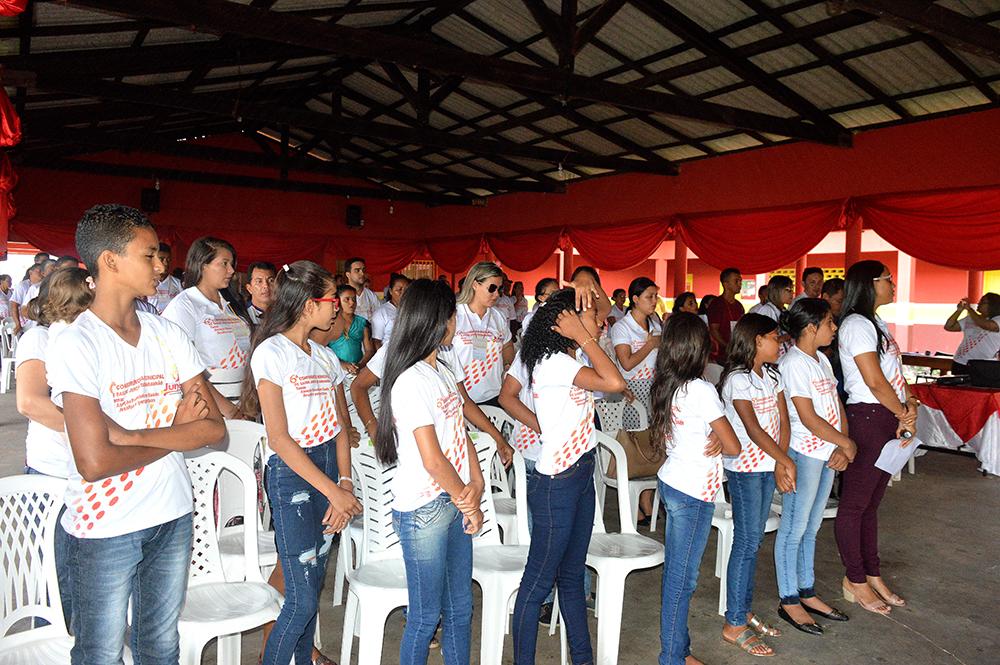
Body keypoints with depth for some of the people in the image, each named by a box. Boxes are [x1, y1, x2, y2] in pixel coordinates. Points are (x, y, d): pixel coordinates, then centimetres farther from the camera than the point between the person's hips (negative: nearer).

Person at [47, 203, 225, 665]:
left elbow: (215, 428, -5)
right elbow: (94, 462, -23)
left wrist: (131, 434, -18)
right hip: (104, 528, -4)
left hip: (172, 516, 5)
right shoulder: (75, 346, -15)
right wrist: (177, 430, -9)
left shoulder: (168, 335, 1)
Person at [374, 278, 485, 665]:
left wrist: (476, 484, -4)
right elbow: (433, 460, -19)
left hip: (455, 502, 8)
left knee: (460, 608, 17)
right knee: (426, 615, 7)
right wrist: (469, 503, -7)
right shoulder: (412, 382, -19)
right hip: (424, 509, -8)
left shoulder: (442, 370, 8)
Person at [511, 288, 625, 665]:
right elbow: (615, 382, -29)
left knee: (572, 576, 19)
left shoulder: (564, 362, 9)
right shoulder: (553, 362, -20)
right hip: (556, 483, -10)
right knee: (539, 581, 3)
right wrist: (583, 338, -20)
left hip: (580, 477, 10)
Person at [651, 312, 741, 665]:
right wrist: (722, 440, 9)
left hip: (671, 482, 8)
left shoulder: (666, 387, 5)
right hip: (693, 493, -8)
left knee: (675, 573, 15)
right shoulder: (701, 390, -18)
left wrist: (716, 438, -3)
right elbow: (733, 446, -13)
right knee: (682, 578, 2)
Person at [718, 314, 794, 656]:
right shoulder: (737, 380, -14)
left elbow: (783, 421, 4)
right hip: (745, 468, -8)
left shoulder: (772, 376, 11)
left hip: (769, 466, 8)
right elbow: (753, 429, -19)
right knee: (746, 543, -3)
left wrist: (780, 465, -8)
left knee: (753, 540, 14)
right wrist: (785, 461, -18)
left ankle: (745, 611, 26)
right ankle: (733, 625, 7)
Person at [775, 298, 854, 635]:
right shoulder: (794, 363, -15)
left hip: (828, 452, 9)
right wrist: (847, 443, -8)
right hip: (804, 452, -9)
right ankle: (788, 600, 14)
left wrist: (842, 448, -3)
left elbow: (837, 405, 10)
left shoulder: (821, 360, 12)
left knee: (810, 528, 17)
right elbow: (809, 418, -18)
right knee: (794, 528, 2)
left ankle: (807, 593, 29)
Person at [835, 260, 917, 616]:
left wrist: (910, 405, -2)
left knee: (871, 501, 16)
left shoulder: (876, 324, 16)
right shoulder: (856, 325, -14)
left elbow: (896, 372, 14)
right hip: (868, 417, -10)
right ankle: (855, 581, 13)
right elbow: (875, 381, -17)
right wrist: (904, 416, -6)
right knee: (854, 503, 2)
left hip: (888, 418, 10)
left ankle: (873, 576, 27)